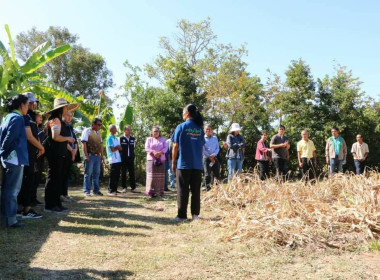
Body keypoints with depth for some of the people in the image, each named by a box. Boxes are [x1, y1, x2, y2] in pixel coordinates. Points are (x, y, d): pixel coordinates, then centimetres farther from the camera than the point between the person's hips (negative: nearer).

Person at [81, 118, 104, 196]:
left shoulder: (99, 133, 16)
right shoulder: (87, 131, -5)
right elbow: (84, 144, -11)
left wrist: (102, 156, 13)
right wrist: (86, 155, -17)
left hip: (97, 156, 7)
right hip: (90, 155, -6)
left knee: (96, 174, 10)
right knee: (88, 174, -2)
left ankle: (96, 190, 17)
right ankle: (87, 191, 4)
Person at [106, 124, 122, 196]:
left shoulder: (116, 138, 20)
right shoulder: (109, 138, -6)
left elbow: (121, 149, 13)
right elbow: (112, 149, -13)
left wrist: (116, 147, -8)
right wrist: (117, 148, 5)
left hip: (118, 160, 8)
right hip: (113, 160, -8)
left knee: (117, 175, 9)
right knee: (113, 176, -6)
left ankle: (115, 190, 17)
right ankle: (110, 191, -1)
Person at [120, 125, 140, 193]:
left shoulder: (133, 139, 11)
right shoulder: (121, 139, -1)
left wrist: (132, 156, 11)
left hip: (131, 159, 3)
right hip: (123, 159, -3)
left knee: (132, 173, 2)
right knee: (123, 173, 3)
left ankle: (133, 187, 5)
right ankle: (124, 187, 10)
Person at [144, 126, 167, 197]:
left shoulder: (163, 139, 13)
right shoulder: (149, 139, 12)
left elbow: (165, 148, 0)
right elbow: (147, 148, -1)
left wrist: (159, 153, -18)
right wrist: (153, 153, -17)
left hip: (161, 160, 2)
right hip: (151, 159, -1)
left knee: (160, 175, 2)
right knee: (152, 175, -8)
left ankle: (160, 191, 9)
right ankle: (152, 191, -8)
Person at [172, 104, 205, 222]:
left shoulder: (181, 127, -5)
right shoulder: (200, 129, 6)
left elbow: (175, 146, -5)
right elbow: (202, 147, 9)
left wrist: (173, 162, 3)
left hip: (183, 164, -3)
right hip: (197, 165, 4)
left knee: (183, 191, 3)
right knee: (196, 190, 10)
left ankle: (182, 215, 6)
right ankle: (195, 214, 13)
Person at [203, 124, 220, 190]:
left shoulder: (215, 138, 12)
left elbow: (217, 148, 8)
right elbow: (203, 150, -4)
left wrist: (214, 154, -11)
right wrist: (210, 157, -8)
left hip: (214, 158, 3)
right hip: (206, 158, -3)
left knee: (216, 174, 1)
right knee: (207, 174, -5)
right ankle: (207, 187, 0)